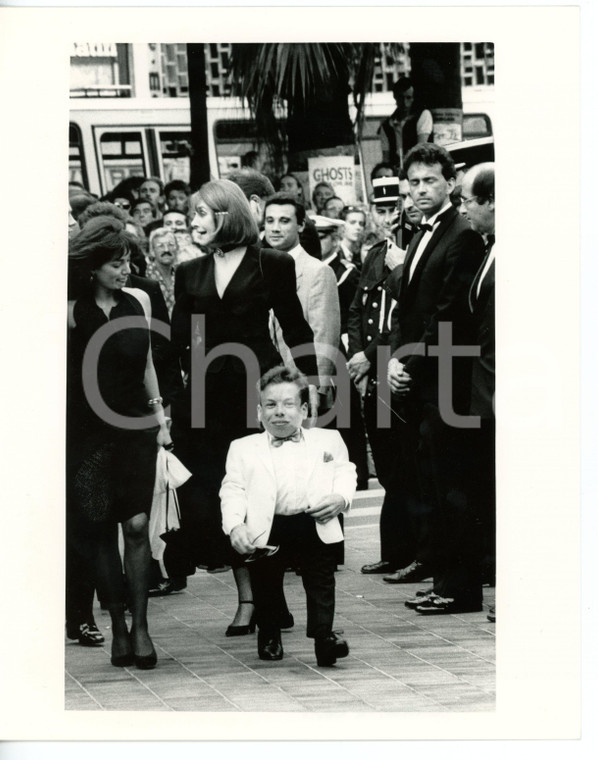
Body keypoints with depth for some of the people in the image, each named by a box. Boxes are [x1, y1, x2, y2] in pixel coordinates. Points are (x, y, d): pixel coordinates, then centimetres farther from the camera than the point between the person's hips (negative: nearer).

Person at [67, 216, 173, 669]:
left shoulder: (138, 301, 4)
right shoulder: (72, 311, -7)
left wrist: (160, 415, 15)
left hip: (136, 426, 2)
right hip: (90, 431, -2)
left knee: (137, 525, -7)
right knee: (102, 532, 2)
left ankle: (140, 625, -4)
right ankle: (118, 627, 11)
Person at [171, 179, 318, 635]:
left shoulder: (272, 266, 0)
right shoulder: (190, 274, 11)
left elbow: (296, 329, 2)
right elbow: (178, 341, 10)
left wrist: (310, 382, -3)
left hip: (258, 389, -4)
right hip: (208, 395, 4)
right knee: (220, 492, 0)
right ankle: (247, 597, 6)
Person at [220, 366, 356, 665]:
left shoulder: (328, 440, 21)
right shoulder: (243, 448, 16)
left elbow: (345, 472, 17)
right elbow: (233, 490, 7)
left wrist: (341, 497, -6)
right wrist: (235, 526, -9)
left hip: (316, 525, 0)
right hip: (267, 527, 0)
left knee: (321, 581, -7)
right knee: (266, 583, 5)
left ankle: (324, 634, -3)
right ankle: (269, 635, 23)